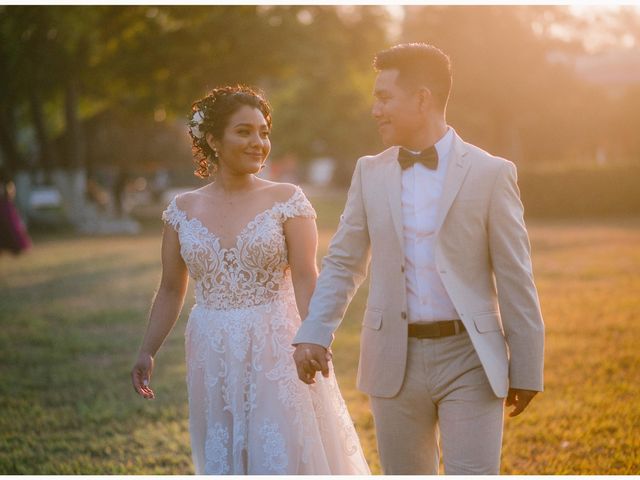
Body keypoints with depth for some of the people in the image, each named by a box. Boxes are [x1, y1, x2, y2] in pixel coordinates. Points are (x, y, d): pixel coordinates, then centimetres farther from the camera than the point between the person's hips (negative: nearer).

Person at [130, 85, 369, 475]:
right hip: (212, 357, 3)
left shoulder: (287, 200, -3)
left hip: (276, 352, -3)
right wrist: (147, 352, 5)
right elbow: (171, 290, 10)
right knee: (223, 463, 11)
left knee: (284, 456, -2)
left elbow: (306, 278, -10)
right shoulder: (184, 209, 5)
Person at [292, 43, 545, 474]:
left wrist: (526, 369, -2)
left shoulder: (491, 174, -4)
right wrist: (314, 335, -5)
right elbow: (343, 263, 9)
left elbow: (514, 277, -2)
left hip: (468, 358, -3)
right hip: (396, 359, 3)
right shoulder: (370, 173, 6)